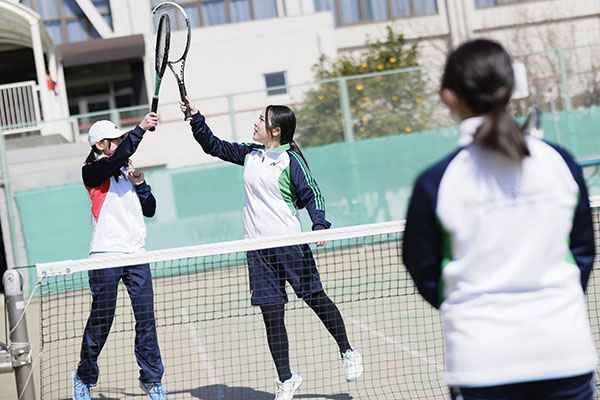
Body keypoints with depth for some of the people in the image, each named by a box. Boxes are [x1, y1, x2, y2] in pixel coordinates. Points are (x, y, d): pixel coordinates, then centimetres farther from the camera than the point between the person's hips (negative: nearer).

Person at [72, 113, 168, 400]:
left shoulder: (126, 173, 19)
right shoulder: (92, 171, -1)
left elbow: (150, 210, 20)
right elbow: (119, 156, -22)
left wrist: (140, 184, 5)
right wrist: (141, 129, -21)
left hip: (136, 254, 5)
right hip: (106, 255, -5)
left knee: (146, 318, 0)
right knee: (101, 320, 1)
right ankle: (84, 376, 20)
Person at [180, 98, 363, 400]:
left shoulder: (291, 160, -6)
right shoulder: (250, 154, 11)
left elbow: (312, 194, -10)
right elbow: (213, 146, 23)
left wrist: (320, 225, -25)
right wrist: (195, 117, 15)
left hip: (290, 244, -5)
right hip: (258, 249, 5)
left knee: (316, 299, 3)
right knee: (271, 315, 3)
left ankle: (348, 353, 25)